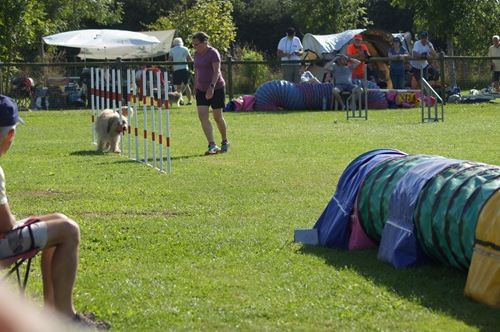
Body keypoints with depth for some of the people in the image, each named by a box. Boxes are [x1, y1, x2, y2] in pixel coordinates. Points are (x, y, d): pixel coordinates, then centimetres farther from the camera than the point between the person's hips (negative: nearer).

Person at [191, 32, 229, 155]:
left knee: (217, 117, 2)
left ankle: (225, 142, 24)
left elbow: (216, 71, -21)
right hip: (201, 89, 6)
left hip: (216, 88, -6)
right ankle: (212, 146, -14)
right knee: (203, 116, -10)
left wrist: (211, 87, -31)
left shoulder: (213, 53, -13)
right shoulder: (197, 54, 10)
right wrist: (195, 87, 18)